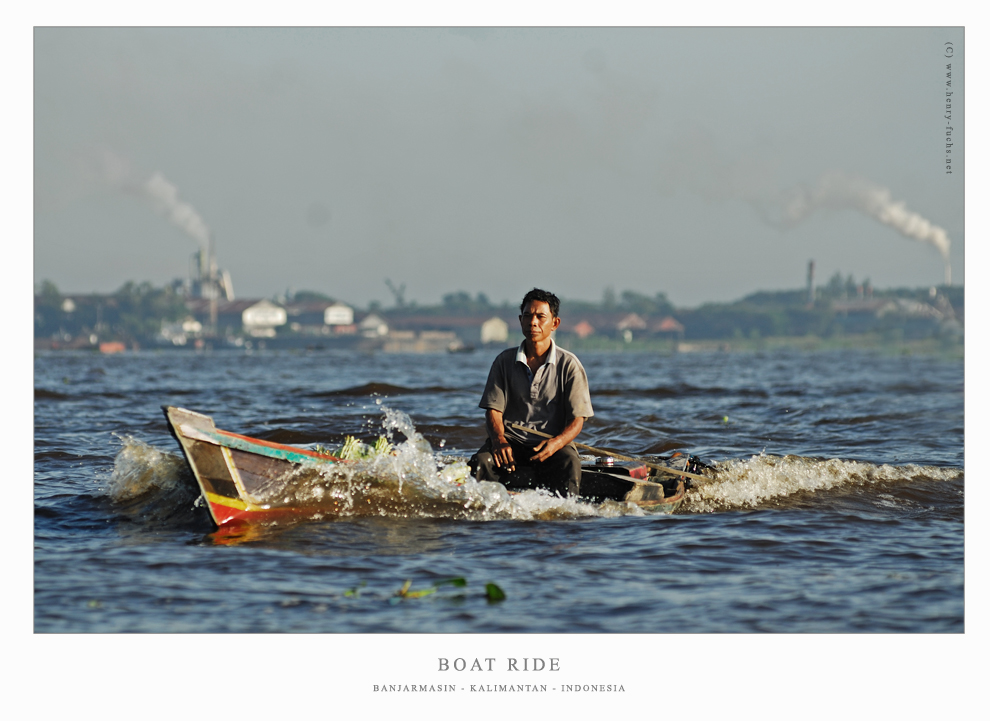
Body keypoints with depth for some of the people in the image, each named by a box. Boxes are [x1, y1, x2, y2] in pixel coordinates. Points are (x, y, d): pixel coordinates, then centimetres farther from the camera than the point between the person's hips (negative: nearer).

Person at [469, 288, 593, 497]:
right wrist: (499, 440, -19)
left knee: (569, 463, -36)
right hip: (511, 442, 2)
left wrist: (555, 443, -24)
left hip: (555, 443, -2)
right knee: (479, 463, -30)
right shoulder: (505, 361, 8)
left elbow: (577, 419, -3)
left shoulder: (569, 364, 2)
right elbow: (493, 409, 4)